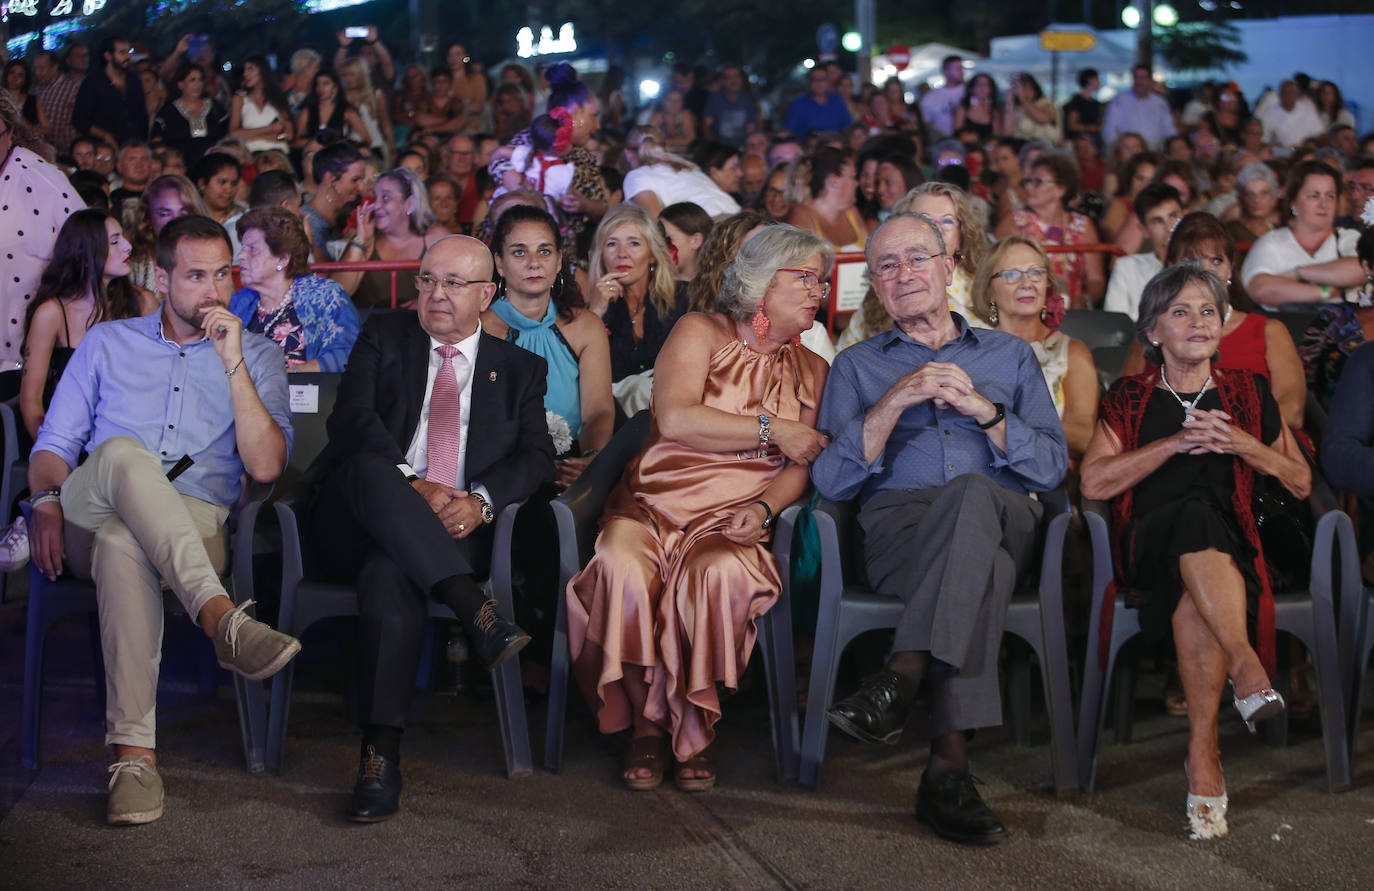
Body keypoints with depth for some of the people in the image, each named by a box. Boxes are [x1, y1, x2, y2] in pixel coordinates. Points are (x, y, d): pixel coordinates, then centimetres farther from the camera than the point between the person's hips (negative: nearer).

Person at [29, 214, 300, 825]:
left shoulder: (257, 357, 16)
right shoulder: (108, 343, 21)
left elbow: (266, 466, 1)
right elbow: (55, 441, 17)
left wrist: (233, 363, -5)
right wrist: (46, 501, -5)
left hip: (196, 524, 0)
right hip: (88, 518, 1)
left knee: (122, 543, -39)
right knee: (122, 452, -37)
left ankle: (133, 749, -45)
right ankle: (219, 615, -51)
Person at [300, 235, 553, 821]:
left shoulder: (520, 369, 21)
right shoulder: (384, 338, 18)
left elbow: (537, 457, 7)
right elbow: (352, 419, 1)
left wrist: (480, 500, -15)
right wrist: (413, 486, -16)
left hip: (458, 528, 0)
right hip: (358, 522, 1)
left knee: (390, 571, -37)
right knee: (369, 469, -37)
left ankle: (381, 754, -42)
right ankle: (477, 614, -48)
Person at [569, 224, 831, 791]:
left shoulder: (810, 370, 20)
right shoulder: (701, 333, 6)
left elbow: (800, 464, 12)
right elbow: (676, 419, -10)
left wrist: (764, 508, -10)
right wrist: (771, 430, -5)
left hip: (732, 519, 2)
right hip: (655, 504, -2)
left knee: (719, 573, -36)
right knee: (621, 566, -37)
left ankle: (695, 728, -18)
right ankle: (646, 725, -18)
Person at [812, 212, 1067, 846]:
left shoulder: (1009, 355, 26)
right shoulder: (857, 366, 24)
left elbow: (1052, 467, 12)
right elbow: (830, 481, 7)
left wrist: (983, 409, -3)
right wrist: (894, 402, -4)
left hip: (1004, 521, 1)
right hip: (898, 522, -1)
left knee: (973, 493, -40)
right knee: (982, 567, -39)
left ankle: (901, 679, -46)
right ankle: (949, 763, -48)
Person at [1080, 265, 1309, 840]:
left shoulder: (1249, 393, 20)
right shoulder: (1130, 399, 16)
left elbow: (1301, 482, 18)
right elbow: (1094, 482, 2)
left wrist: (1241, 444, 0)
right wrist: (1179, 442, -6)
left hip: (1234, 548, 1)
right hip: (1148, 547, -1)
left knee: (1195, 596, -36)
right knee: (1194, 512, -38)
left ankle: (1202, 752, -38)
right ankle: (1249, 670, -44)